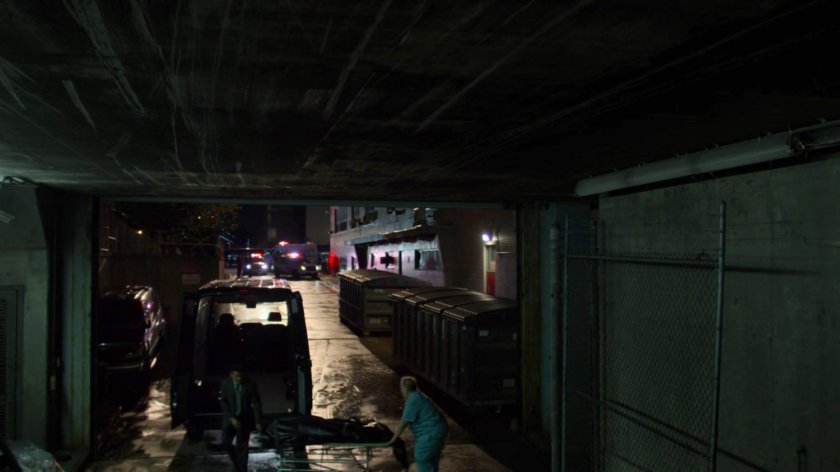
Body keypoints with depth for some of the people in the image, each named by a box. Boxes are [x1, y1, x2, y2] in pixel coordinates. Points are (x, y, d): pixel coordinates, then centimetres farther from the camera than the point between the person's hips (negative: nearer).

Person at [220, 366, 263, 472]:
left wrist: (258, 422, -11)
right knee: (225, 442, -2)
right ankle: (236, 462, 25)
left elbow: (256, 403, -10)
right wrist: (231, 418, -18)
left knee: (242, 446, 1)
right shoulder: (225, 383, -11)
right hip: (230, 417, 2)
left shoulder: (250, 384, -15)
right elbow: (224, 402, -8)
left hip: (245, 418, -2)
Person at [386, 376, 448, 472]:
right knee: (431, 461, 20)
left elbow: (403, 423, -16)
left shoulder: (412, 401, -18)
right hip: (436, 430, 10)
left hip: (431, 433, -10)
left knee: (422, 460, 0)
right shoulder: (417, 397, 14)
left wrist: (393, 440, -9)